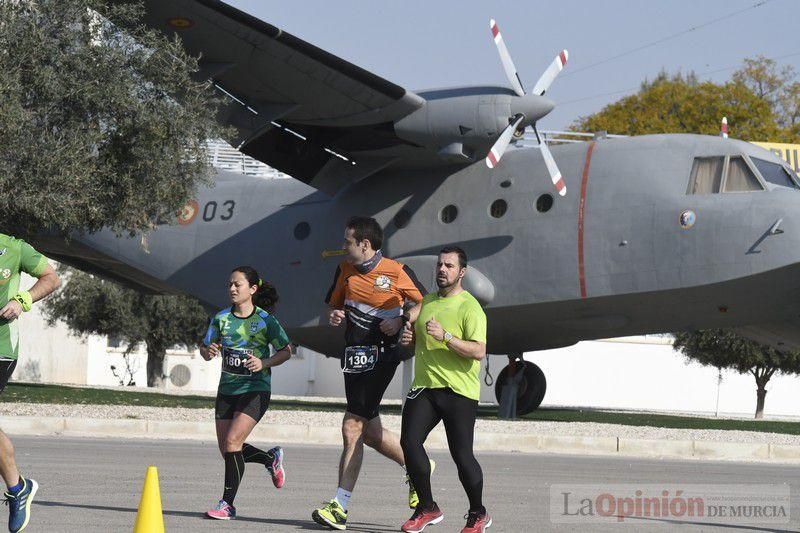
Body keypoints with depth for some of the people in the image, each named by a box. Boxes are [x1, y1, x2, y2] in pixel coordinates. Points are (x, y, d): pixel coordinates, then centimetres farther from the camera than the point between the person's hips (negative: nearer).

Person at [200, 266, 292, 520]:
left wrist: (264, 363, -17)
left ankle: (228, 504, -11)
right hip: (227, 389, 5)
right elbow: (205, 349, 6)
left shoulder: (265, 320, -6)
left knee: (232, 441, -19)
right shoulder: (221, 318, 3)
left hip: (255, 390, -5)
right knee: (227, 449, 8)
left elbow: (286, 351, 0)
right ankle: (271, 458, 36)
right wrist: (209, 351, -18)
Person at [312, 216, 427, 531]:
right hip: (354, 354, 7)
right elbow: (333, 304, 22)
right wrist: (334, 316, -1)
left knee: (352, 428, -12)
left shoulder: (396, 272, -7)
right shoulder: (346, 270, 10)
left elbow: (424, 303, 3)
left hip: (381, 355, -7)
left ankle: (340, 507, -12)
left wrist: (400, 321, -12)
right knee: (368, 432, 10)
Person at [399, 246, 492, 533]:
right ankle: (427, 508, 4)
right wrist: (409, 336, 7)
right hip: (424, 386, 6)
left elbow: (479, 351, -17)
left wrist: (446, 337, -26)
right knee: (409, 441, -10)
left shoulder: (470, 307, -6)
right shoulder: (427, 302, 16)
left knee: (461, 454, -8)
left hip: (459, 391, -6)